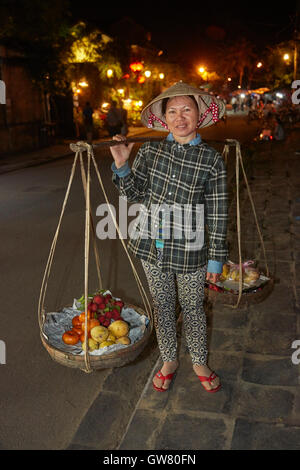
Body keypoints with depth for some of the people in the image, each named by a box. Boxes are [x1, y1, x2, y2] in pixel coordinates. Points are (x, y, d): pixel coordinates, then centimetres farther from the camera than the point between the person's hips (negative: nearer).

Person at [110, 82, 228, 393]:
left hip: (190, 251, -2)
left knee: (193, 309, 14)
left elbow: (217, 215, -6)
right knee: (162, 307, 17)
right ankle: (169, 361, 39)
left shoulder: (211, 160, -8)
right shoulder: (150, 151, -1)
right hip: (153, 247, 3)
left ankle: (199, 363, 38)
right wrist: (121, 165, -14)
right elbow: (135, 195, 2)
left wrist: (216, 259, -4)